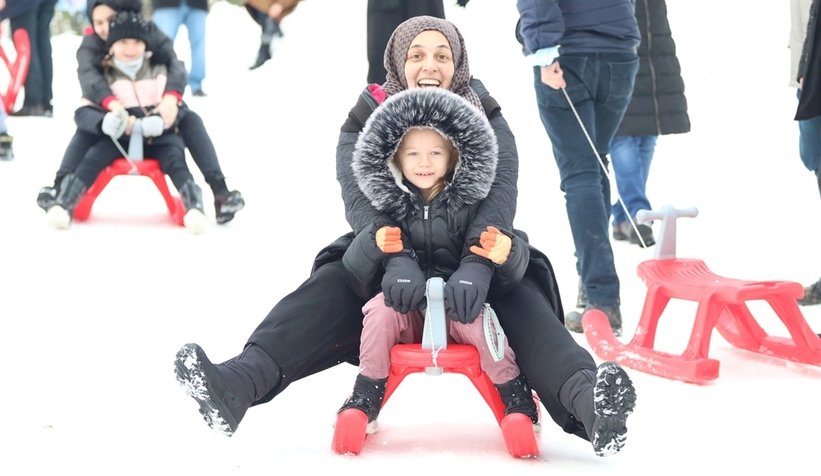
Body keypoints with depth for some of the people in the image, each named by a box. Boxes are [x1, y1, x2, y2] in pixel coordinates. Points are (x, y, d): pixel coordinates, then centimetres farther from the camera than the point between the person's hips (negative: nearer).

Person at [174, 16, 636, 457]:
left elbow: (499, 195, -19)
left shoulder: (486, 120, -2)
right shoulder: (368, 119, -1)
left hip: (471, 258, 0)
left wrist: (476, 265, -39)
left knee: (523, 302, -31)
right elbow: (359, 198, -18)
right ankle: (239, 383, -50)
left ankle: (585, 397, -57)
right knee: (330, 288, -28)